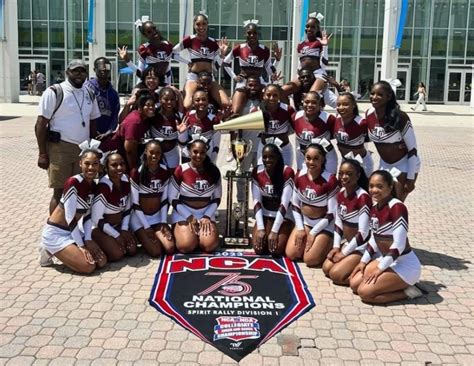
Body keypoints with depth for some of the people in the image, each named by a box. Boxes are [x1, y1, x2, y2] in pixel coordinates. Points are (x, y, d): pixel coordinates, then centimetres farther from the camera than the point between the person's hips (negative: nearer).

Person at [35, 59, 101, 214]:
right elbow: (40, 124, -8)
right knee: (60, 192, -2)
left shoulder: (89, 94, 11)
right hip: (60, 148, -5)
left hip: (83, 149, 5)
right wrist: (42, 153, -12)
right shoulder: (54, 92, -7)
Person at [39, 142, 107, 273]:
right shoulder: (73, 183, -23)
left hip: (73, 231, 8)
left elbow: (87, 215, 7)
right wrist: (81, 245, -18)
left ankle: (63, 252, 14)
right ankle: (50, 251, 4)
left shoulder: (93, 186, 3)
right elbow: (70, 217, -22)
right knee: (89, 266, -17)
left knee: (101, 262, -3)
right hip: (55, 233, -8)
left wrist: (88, 240, -5)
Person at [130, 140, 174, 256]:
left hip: (158, 216, 4)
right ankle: (142, 237, 14)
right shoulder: (137, 173, -15)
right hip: (140, 218, -4)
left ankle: (153, 237, 15)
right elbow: (135, 203, -13)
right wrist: (146, 227, -14)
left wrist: (164, 222, -6)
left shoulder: (165, 171, -2)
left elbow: (164, 199, 4)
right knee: (156, 252, -17)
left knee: (170, 248, -15)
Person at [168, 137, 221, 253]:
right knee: (186, 246, -23)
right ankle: (179, 232, 11)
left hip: (206, 213, 2)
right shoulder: (181, 170, -8)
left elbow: (217, 198, 6)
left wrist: (207, 216, -8)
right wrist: (189, 217, -13)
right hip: (183, 213, -2)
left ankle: (199, 234, 11)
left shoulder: (213, 171, -1)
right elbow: (172, 198, -6)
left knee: (209, 245, -22)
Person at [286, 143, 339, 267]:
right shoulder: (299, 176, -4)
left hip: (324, 225, -5)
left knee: (310, 260, -15)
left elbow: (332, 213, -17)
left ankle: (328, 245, 13)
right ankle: (308, 242, 21)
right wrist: (300, 228, -4)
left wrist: (313, 233, -14)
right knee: (291, 254, -6)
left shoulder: (330, 180, -21)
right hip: (304, 221, 5)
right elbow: (295, 204, 5)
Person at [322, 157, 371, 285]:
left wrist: (344, 253, -16)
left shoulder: (363, 197, -25)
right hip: (348, 243, 8)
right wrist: (336, 247, 1)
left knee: (335, 274, -17)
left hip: (362, 246, -8)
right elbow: (338, 223, 11)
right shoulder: (341, 193, 1)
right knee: (326, 268, -1)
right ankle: (356, 267, 16)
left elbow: (363, 233, -24)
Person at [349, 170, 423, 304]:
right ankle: (394, 284, 13)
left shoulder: (397, 207, -22)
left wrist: (380, 268, -18)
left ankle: (407, 292, -2)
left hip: (404, 264, -9)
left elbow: (398, 245, -24)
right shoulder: (374, 208, 5)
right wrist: (364, 261, 6)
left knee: (365, 292, -18)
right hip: (385, 259, 9)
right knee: (354, 284, 1)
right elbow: (374, 239, 15)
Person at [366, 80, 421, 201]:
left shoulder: (399, 117, -25)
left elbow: (413, 149, -19)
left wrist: (410, 179, -18)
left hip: (404, 165, -6)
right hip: (384, 165, 6)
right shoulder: (369, 114, -9)